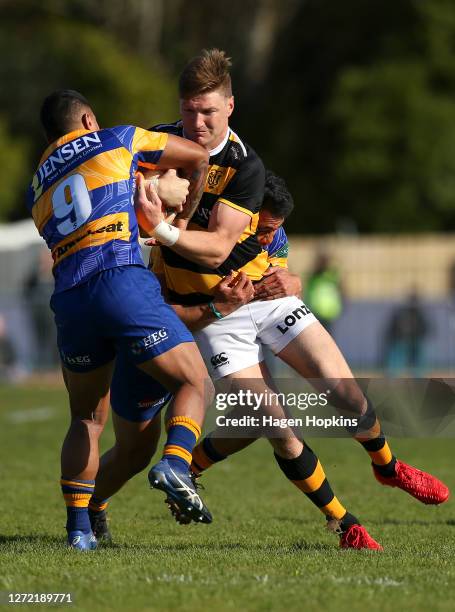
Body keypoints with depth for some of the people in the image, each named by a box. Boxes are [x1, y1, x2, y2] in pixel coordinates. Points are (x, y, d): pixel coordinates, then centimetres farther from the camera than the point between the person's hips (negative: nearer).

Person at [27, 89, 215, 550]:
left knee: (86, 420, 17)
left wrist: (145, 218, 32)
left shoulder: (36, 188, 26)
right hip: (123, 283, -4)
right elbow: (198, 157, 26)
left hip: (69, 300, 4)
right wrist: (182, 215, 39)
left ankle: (79, 528, 9)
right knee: (194, 385, 3)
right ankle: (174, 463, -24)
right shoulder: (116, 141, 17)